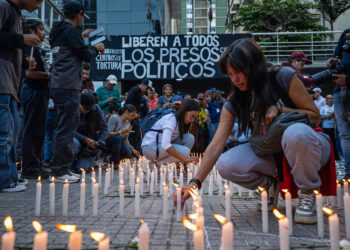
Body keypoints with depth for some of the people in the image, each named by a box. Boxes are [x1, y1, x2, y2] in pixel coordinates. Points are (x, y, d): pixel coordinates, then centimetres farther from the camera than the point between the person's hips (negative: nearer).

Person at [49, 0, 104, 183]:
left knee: (62, 127, 15)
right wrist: (97, 48, 8)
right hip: (69, 86, -10)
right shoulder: (71, 30, -9)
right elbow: (86, 55, -11)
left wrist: (81, 36, 35)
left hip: (58, 85, 10)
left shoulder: (58, 30, 18)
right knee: (67, 128, -7)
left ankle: (59, 169, 21)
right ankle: (60, 171, -4)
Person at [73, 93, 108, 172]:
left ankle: (90, 160, 20)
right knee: (74, 142, -37)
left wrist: (99, 142, -25)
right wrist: (85, 139, -26)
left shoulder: (96, 109, -7)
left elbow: (104, 129, -8)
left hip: (90, 144, 0)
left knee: (81, 169, -18)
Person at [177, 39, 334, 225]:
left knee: (296, 132, -40)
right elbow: (216, 146, -12)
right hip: (270, 153, 3)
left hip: (307, 147, -3)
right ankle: (270, 184, 7)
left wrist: (279, 110, -20)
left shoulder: (284, 78, -12)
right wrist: (195, 182, -21)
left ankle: (307, 193, -12)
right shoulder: (234, 104, -3)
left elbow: (315, 116, -5)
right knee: (226, 165, -23)